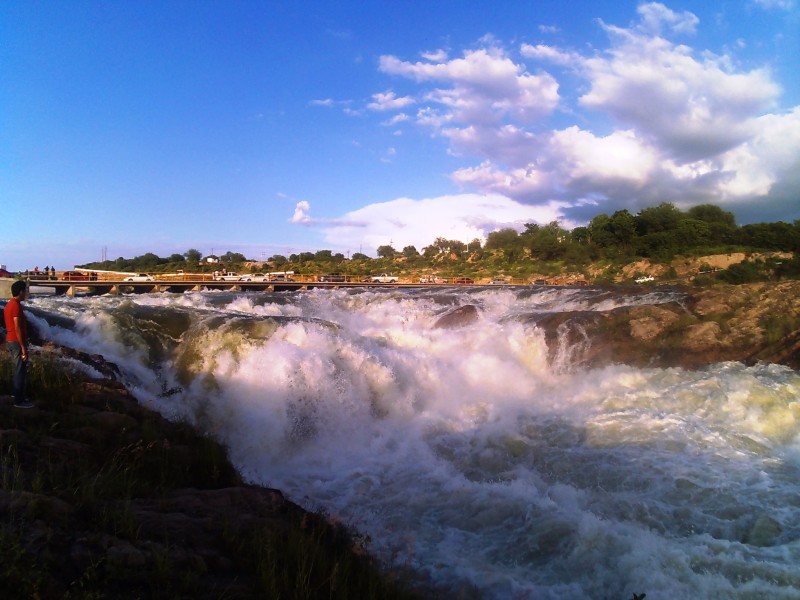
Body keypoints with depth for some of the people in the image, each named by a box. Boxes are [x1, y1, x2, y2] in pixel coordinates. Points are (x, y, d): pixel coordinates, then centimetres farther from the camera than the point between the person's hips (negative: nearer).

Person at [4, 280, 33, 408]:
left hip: (10, 340, 10)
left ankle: (16, 393, 29)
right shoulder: (16, 305, -18)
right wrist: (23, 347, -20)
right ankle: (19, 401, -2)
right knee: (21, 371, -5)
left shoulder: (9, 304, 12)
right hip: (16, 342, -10)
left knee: (18, 369, 20)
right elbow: (17, 328, -22)